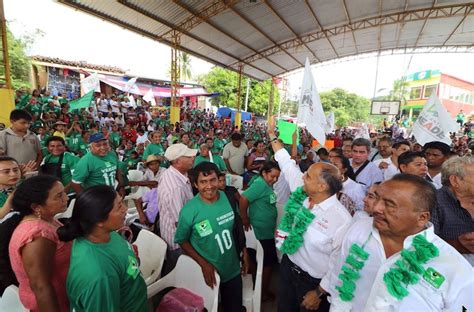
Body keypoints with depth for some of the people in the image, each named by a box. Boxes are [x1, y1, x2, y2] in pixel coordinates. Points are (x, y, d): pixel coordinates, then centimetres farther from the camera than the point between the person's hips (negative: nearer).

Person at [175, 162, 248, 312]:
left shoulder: (229, 197, -12)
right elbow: (181, 241, -11)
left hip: (233, 270, 3)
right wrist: (203, 264, -18)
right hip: (209, 272, -3)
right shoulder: (189, 211, -24)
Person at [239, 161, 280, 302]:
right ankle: (263, 292, 28)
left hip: (268, 230, 9)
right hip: (262, 231, -9)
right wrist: (245, 220, -19)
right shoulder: (260, 184, -22)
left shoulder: (267, 184, 5)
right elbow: (243, 199, -30)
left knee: (268, 261, 23)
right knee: (268, 262, 7)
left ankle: (263, 289, 42)